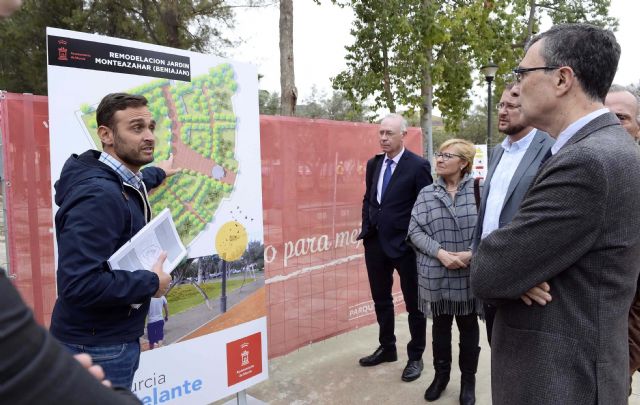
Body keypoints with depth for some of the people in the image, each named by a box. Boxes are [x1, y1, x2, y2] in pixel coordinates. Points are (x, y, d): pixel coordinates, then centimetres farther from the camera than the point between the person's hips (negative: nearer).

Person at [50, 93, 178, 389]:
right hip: (97, 347, -9)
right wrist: (150, 282, -22)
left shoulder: (122, 182, 3)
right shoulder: (98, 195, -26)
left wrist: (158, 173, 44)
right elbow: (79, 284, -33)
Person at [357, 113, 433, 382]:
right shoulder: (373, 164, 8)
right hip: (375, 242, 6)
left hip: (404, 244, -6)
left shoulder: (418, 166, -11)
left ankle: (416, 357, 28)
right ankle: (387, 348, 37)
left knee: (414, 303, 10)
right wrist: (367, 228, 7)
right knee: (381, 299, 18)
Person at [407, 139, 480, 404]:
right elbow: (415, 231, -3)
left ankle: (468, 380, 33)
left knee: (468, 326, 13)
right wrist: (440, 253, -15)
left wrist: (471, 253, -16)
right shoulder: (426, 194, 0)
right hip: (436, 273, 2)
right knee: (440, 324, 16)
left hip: (470, 273, -1)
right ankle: (441, 374, 36)